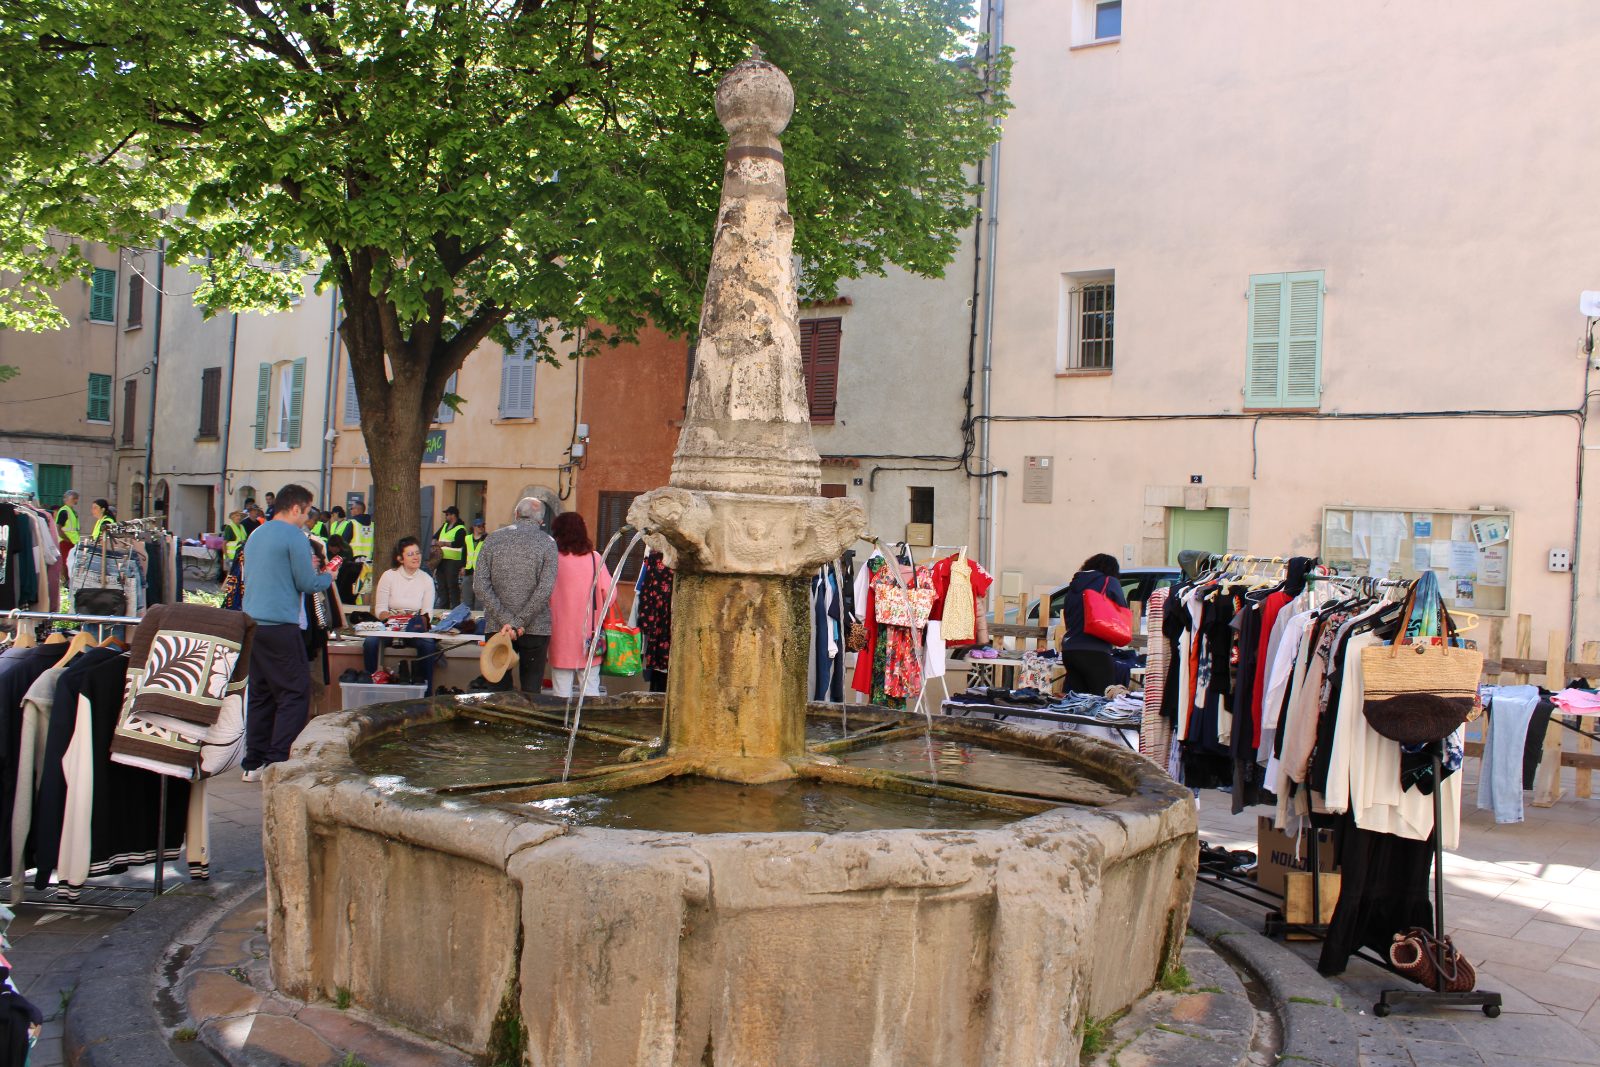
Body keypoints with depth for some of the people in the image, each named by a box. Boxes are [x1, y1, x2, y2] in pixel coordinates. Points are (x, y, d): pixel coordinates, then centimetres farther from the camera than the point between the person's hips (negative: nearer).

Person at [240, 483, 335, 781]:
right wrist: (327, 577, 12)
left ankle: (253, 764, 15)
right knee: (295, 694, -3)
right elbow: (306, 583, -10)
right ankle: (277, 763, -8)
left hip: (252, 624, 8)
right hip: (280, 626, -8)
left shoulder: (255, 535, 17)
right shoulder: (294, 537, -8)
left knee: (260, 694, 13)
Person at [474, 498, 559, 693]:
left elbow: (480, 586, -5)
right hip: (535, 628, -2)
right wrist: (521, 622, -12)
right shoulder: (547, 543, -2)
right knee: (531, 691, 4)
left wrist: (506, 620, -9)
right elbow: (545, 589, -13)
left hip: (496, 627, 2)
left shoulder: (492, 539, 4)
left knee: (498, 686, 8)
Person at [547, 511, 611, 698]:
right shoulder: (594, 558, -2)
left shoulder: (553, 558, -6)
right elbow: (609, 593, -1)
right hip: (589, 634, 2)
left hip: (561, 636, -1)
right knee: (591, 690, 7)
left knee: (561, 692, 4)